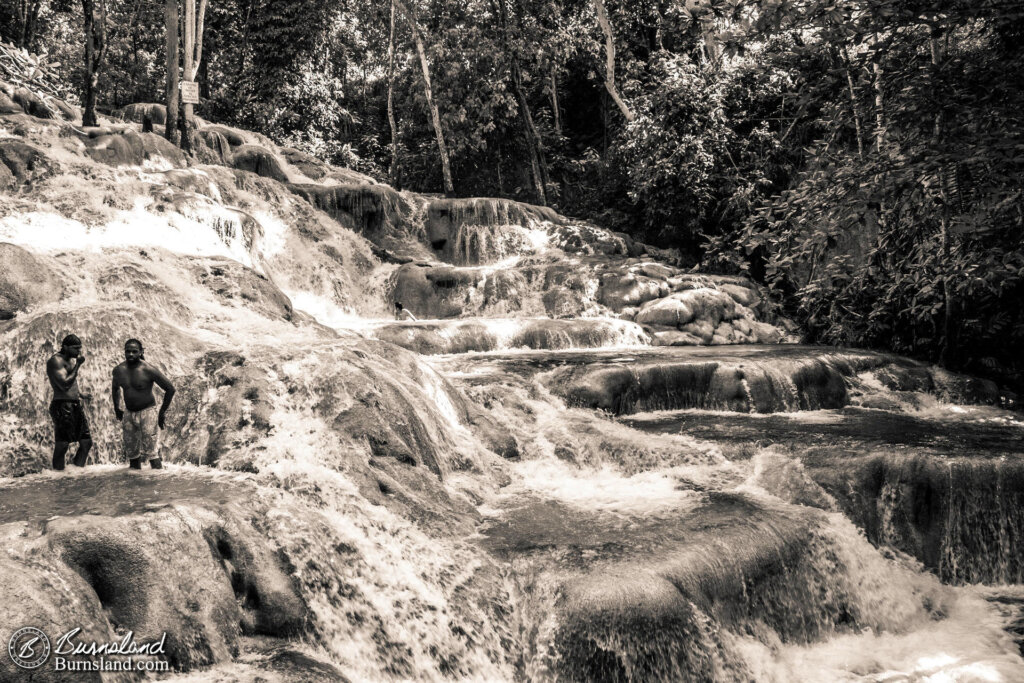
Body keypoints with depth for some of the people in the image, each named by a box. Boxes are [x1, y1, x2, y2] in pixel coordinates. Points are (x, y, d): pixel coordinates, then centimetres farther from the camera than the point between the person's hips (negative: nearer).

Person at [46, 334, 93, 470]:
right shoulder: (55, 360, -9)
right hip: (62, 406, -9)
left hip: (76, 406, 9)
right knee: (61, 446, -8)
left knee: (86, 443, 6)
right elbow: (64, 384, -20)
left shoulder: (72, 360, 19)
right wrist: (78, 365, -15)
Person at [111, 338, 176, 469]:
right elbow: (115, 388, 23)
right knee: (131, 453, 10)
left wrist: (162, 412, -8)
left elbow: (170, 389, -11)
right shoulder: (118, 370, 0)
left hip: (147, 412, -5)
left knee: (150, 453, -10)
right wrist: (116, 408, 19)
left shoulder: (148, 370, -16)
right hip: (128, 414, 5)